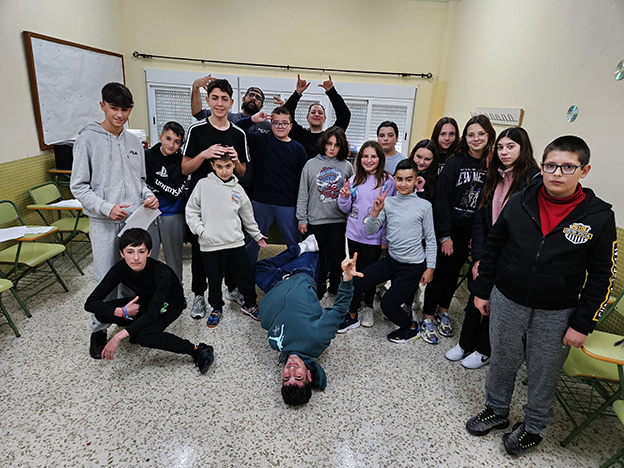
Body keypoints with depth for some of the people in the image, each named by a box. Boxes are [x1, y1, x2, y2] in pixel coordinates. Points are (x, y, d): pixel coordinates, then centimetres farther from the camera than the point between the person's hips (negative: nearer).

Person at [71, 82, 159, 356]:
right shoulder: (88, 138, -3)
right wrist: (106, 207, -18)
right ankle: (98, 329, 22)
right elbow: (78, 186, -5)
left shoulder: (134, 142, 11)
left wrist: (148, 196, -2)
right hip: (105, 223, -4)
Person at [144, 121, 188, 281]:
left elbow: (176, 192, -12)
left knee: (174, 259, 12)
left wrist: (153, 181, -14)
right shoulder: (148, 155, -1)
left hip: (173, 216, 0)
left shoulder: (182, 162, -2)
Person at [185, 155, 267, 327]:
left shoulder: (238, 189, 7)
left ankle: (249, 304, 31)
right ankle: (216, 308, 32)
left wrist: (258, 235, 21)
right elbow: (191, 210, 4)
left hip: (235, 242, 2)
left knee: (247, 274, 8)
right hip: (210, 245, -2)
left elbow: (247, 216, 17)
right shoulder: (203, 185, -1)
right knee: (214, 279, 10)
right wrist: (200, 230, -8)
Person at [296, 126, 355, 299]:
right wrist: (302, 219, 0)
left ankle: (335, 285, 25)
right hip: (315, 220, 0)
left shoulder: (347, 166, 4)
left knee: (336, 256, 2)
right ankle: (320, 284, 29)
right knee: (319, 256, 9)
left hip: (339, 220, 0)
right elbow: (303, 194, 2)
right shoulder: (311, 164, 2)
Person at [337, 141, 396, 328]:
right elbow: (346, 209, 11)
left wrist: (387, 237, -8)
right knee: (355, 270, 15)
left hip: (374, 236, -3)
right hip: (354, 233, 4)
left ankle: (368, 307, 26)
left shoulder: (388, 181, -6)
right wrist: (344, 197, -11)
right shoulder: (354, 179, 5)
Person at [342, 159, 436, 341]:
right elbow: (370, 230, -4)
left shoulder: (424, 206, -8)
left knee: (387, 304, -9)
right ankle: (352, 317, 20)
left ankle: (411, 327, 22)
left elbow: (430, 239, -2)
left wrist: (430, 268, -2)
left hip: (414, 266, -4)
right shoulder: (387, 202, 0)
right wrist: (375, 212, -21)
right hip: (391, 260, 4)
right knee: (356, 281, -7)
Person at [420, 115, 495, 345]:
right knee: (440, 272, 1)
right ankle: (427, 318, 15)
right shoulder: (454, 163, -9)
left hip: (471, 232, 4)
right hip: (448, 229, -4)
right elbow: (442, 199, -12)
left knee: (454, 272, 15)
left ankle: (442, 311, 33)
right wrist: (445, 235, -14)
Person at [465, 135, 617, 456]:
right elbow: (493, 247, 4)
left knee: (543, 374, 16)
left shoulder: (599, 217, -9)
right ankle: (496, 411, 42)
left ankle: (533, 427, 41)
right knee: (501, 362, 18)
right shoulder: (519, 202, -4)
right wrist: (482, 290, 6)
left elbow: (602, 277, -4)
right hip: (506, 302, 2)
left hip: (556, 315, -1)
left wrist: (583, 324, -5)